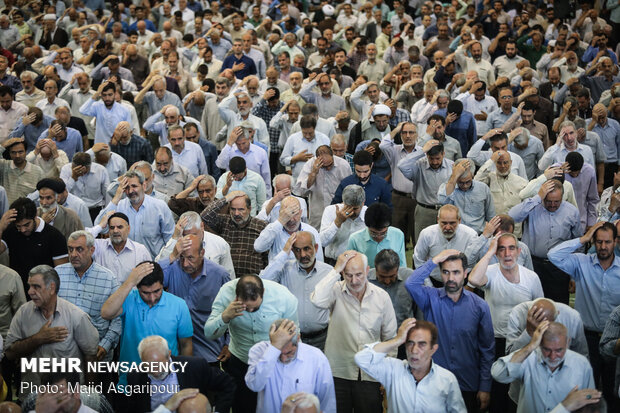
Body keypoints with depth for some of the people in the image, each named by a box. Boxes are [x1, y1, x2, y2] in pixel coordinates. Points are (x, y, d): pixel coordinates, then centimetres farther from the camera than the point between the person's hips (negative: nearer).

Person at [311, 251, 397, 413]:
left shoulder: (382, 296, 2)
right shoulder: (336, 291, -4)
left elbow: (389, 338, 8)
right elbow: (318, 300, -29)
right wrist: (336, 270, -21)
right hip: (338, 373, -1)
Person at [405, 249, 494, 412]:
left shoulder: (479, 306, -2)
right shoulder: (431, 298, -3)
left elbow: (487, 349, 1)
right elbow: (411, 283, -25)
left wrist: (485, 387, -2)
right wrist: (435, 259, -20)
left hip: (468, 386, 1)